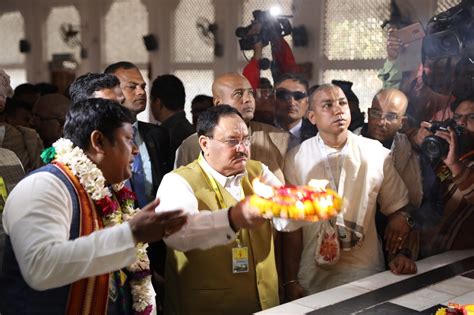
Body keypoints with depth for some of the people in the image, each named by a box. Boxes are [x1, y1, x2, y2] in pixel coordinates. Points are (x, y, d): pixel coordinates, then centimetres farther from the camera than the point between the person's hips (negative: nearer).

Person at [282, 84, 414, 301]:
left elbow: (397, 210, 6)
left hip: (367, 275, 1)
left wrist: (402, 254, -7)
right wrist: (290, 281, -7)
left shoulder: (377, 154, -1)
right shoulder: (296, 158, -5)